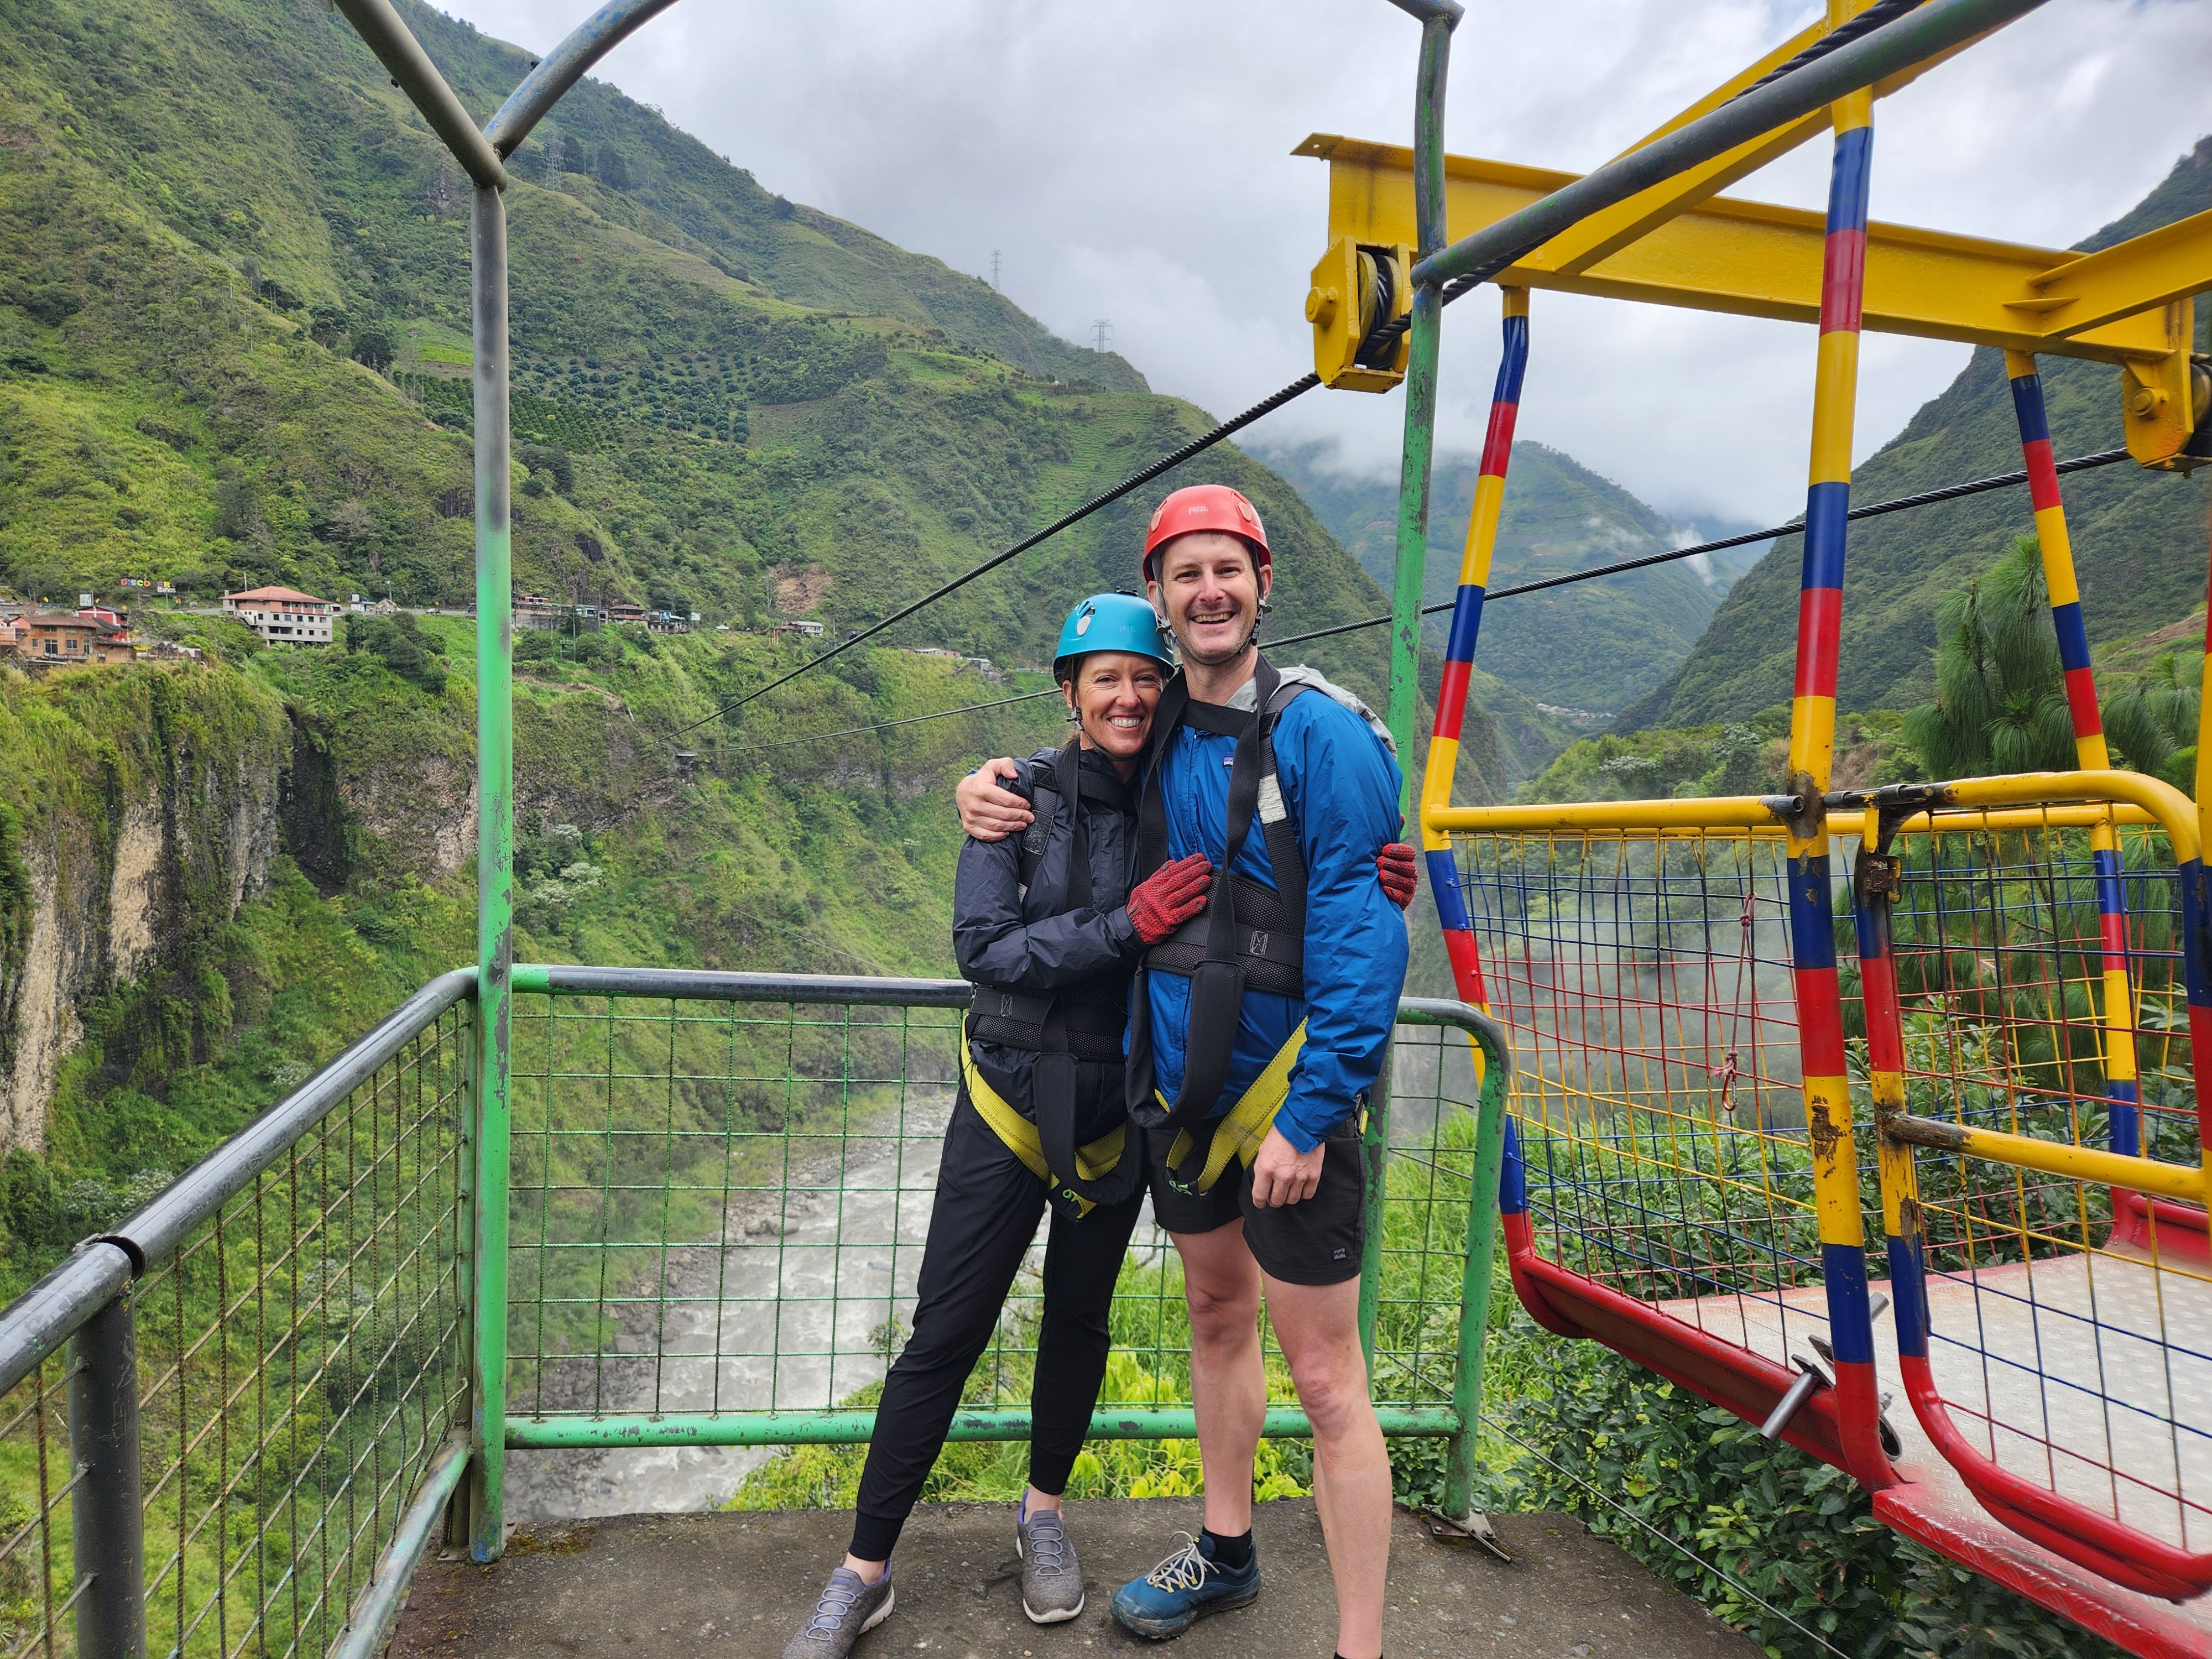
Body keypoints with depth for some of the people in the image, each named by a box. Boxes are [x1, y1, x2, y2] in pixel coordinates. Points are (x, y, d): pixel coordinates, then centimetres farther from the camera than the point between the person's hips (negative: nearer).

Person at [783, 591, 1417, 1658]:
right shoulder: (1021, 797, -9)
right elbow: (983, 948, -17)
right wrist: (1126, 927, -27)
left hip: (1118, 1108, 2)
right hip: (1012, 1094, -2)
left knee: (1079, 1319, 17)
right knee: (944, 1333, 2)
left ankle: (1044, 1512, 41)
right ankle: (864, 1571, 19)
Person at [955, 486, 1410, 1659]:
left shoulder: (1321, 734, -15)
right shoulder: (1160, 731, 5)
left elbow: (1362, 934, -18)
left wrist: (1313, 1112, -21)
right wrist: (1000, 791, 5)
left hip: (1285, 1093, -7)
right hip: (1178, 1085, 7)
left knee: (1324, 1378, 0)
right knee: (1216, 1313, 22)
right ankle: (1225, 1553, 43)